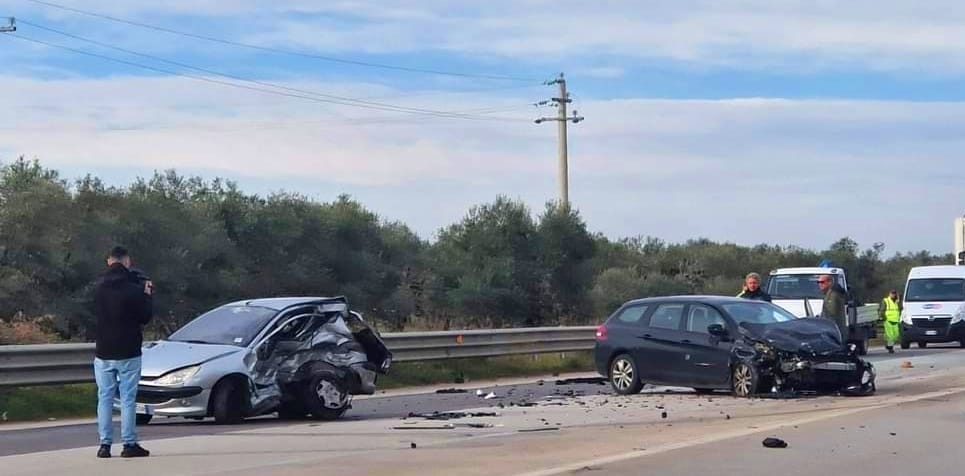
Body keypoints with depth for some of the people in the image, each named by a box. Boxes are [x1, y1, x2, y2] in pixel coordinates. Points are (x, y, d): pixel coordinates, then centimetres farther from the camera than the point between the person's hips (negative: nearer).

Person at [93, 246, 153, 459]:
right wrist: (147, 295, 11)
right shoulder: (133, 290, -12)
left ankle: (105, 444, 3)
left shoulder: (100, 287, 1)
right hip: (128, 353, -3)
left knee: (104, 398, 7)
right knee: (128, 399, 1)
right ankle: (129, 444, 0)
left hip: (103, 353, 3)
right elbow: (145, 316, -4)